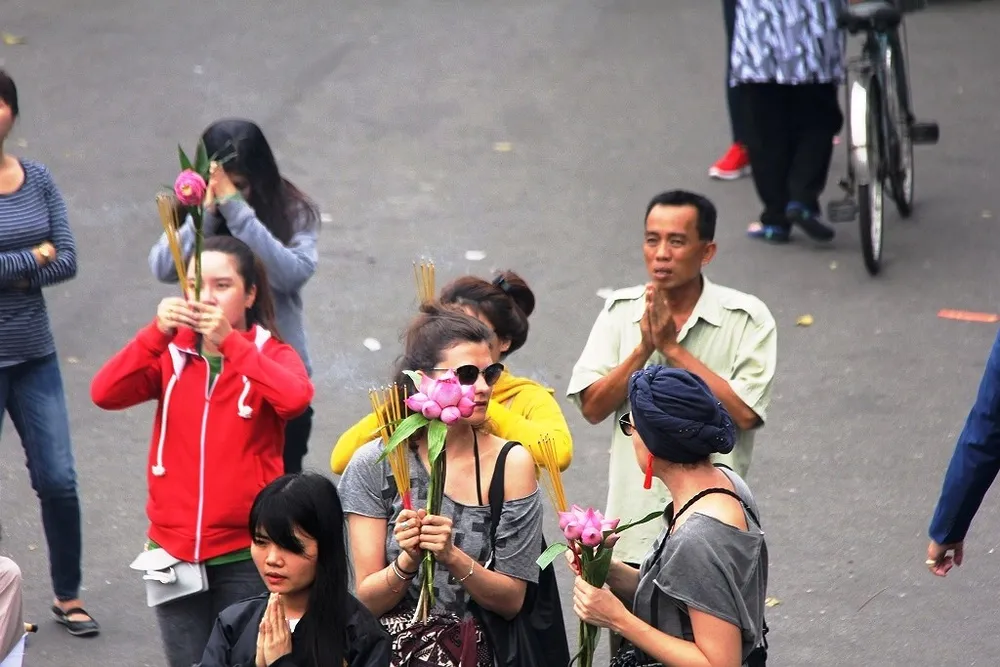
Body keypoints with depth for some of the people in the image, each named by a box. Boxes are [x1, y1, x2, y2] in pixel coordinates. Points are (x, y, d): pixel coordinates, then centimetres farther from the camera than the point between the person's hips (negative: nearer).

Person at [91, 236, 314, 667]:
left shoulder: (271, 354, -2)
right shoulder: (171, 354, 5)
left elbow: (295, 399, -24)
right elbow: (104, 394, -11)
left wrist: (230, 341, -27)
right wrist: (156, 333, -21)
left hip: (246, 554, -3)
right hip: (174, 549, 3)